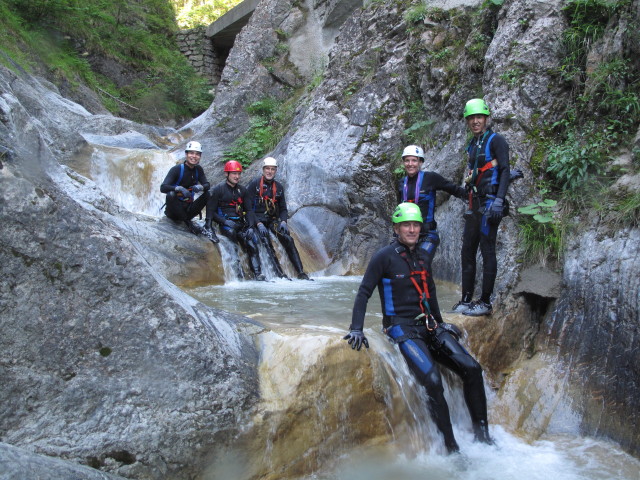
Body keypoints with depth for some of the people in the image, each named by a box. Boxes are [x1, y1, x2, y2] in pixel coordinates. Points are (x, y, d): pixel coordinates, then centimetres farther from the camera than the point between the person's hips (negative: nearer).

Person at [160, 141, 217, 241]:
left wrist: (201, 187, -30)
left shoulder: (198, 169, 2)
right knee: (171, 194, -35)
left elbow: (207, 185, -5)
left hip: (188, 208, 4)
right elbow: (163, 188, -24)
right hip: (174, 210, -4)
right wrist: (179, 188, -43)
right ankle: (187, 222, -22)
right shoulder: (177, 169, -14)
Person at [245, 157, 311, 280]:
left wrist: (283, 221, -6)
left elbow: (283, 208, 15)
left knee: (288, 240, -18)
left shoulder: (279, 187, 12)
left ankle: (301, 273, -21)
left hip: (273, 219, 4)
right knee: (267, 243, -27)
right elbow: (248, 207, -8)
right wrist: (259, 224, -20)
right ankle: (281, 275, -31)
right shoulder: (254, 184, -3)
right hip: (257, 219, -4)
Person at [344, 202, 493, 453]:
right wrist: (356, 329, -17)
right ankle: (451, 447, -11)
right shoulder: (385, 256, -7)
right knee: (433, 381, -24)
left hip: (427, 325, 6)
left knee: (472, 368, -8)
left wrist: (440, 322, 30)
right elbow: (364, 293, -8)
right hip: (401, 327, -6)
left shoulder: (422, 256, 12)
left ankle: (482, 434, 5)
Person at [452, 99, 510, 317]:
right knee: (467, 252, 8)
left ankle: (485, 302, 0)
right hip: (474, 204, 8)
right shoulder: (472, 145, 20)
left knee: (487, 251, -6)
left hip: (490, 202, -8)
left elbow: (505, 171, -13)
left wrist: (498, 200, -23)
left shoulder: (496, 140, -4)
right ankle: (466, 300, 14)